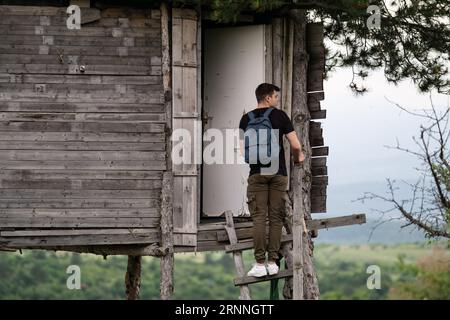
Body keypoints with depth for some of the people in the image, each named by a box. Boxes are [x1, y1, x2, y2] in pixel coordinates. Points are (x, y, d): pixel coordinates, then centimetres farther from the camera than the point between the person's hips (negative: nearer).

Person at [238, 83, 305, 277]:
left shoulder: (246, 119, 4)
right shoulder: (280, 116, 0)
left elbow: (244, 152, 1)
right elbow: (295, 145, -5)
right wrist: (298, 158, 16)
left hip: (257, 173, 0)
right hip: (278, 173, 0)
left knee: (258, 218, -2)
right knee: (276, 218, 5)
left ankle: (260, 264, -7)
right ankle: (273, 262, 4)